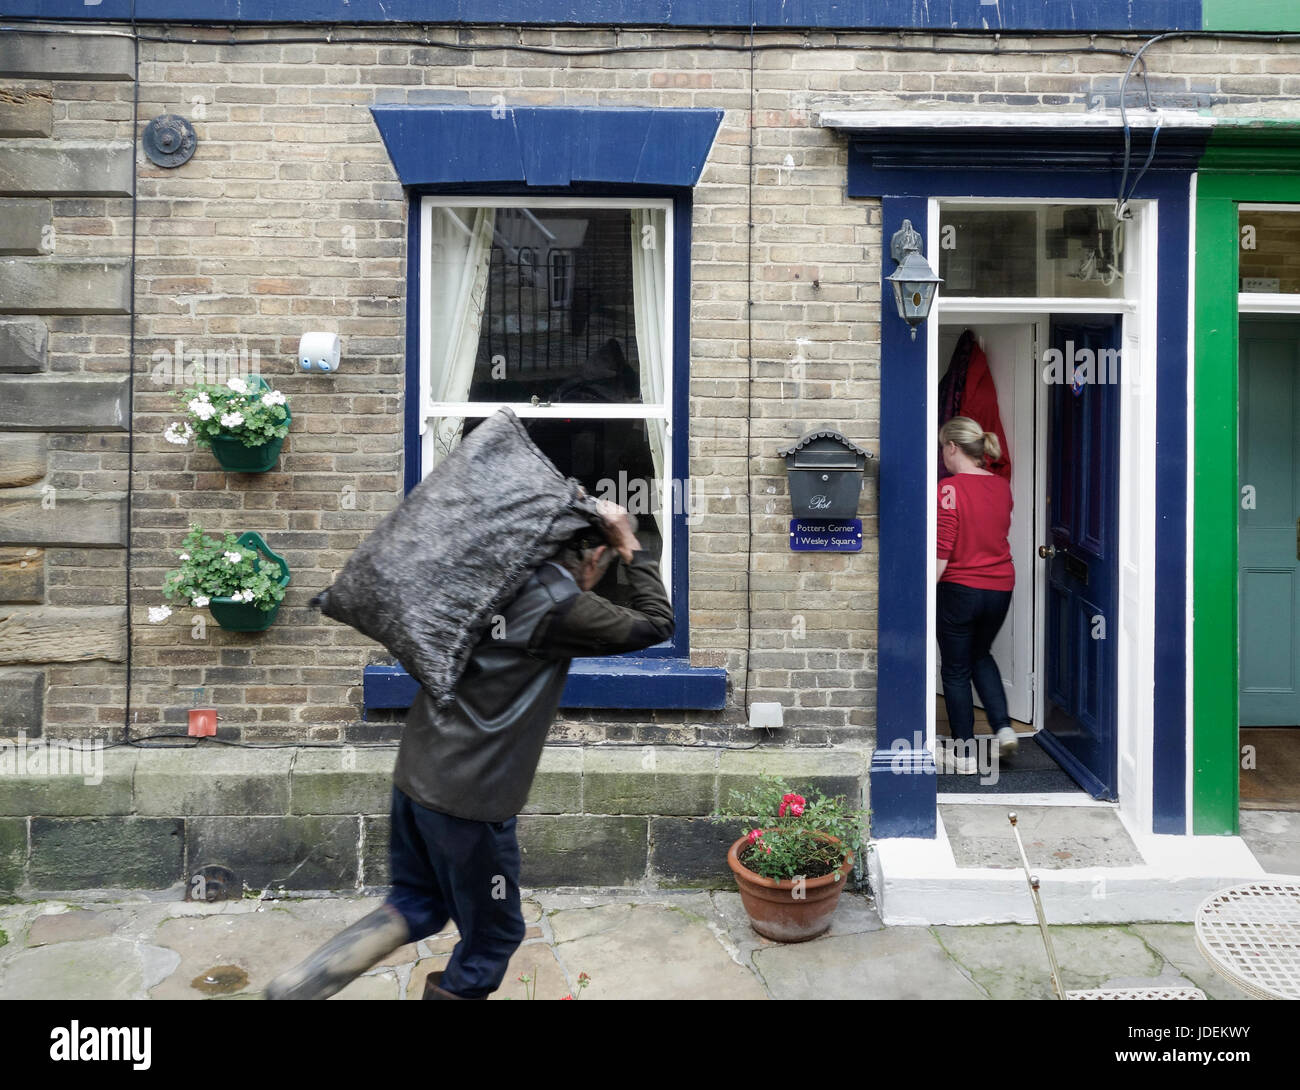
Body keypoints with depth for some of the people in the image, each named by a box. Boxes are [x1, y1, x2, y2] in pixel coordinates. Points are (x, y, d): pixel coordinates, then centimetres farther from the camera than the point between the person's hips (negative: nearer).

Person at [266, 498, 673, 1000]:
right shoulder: (562, 606, -16)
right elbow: (657, 624, -5)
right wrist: (633, 551, 2)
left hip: (416, 772, 8)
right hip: (471, 796, -8)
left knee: (417, 905, 24)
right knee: (493, 934, 14)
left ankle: (306, 978, 10)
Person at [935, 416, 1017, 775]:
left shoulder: (949, 489, -16)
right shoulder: (1002, 486, 3)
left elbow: (941, 553, -18)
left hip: (960, 589, -6)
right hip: (1001, 587, 6)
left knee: (956, 671, 8)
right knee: (980, 656, 28)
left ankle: (964, 754, 15)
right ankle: (1003, 727, 16)